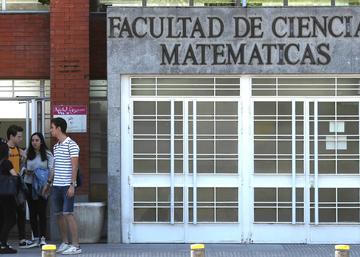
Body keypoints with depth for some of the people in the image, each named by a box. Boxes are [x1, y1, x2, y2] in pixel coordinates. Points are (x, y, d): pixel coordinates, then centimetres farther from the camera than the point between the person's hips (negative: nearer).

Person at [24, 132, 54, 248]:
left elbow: (51, 169, -3)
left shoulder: (47, 154, -1)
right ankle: (36, 238, 12)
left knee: (42, 212, -3)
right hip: (29, 185, 3)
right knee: (32, 212, 5)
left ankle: (43, 238, 2)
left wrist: (48, 182, -15)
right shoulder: (27, 154, 6)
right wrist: (26, 171, -7)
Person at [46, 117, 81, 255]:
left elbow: (74, 166, -13)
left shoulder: (71, 145, -9)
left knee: (68, 213, -10)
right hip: (56, 185, 8)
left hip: (67, 185, -8)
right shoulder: (56, 146, 16)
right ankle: (65, 243, 18)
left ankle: (75, 245, -8)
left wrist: (72, 185, -18)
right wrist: (49, 182, 19)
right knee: (59, 214, 8)